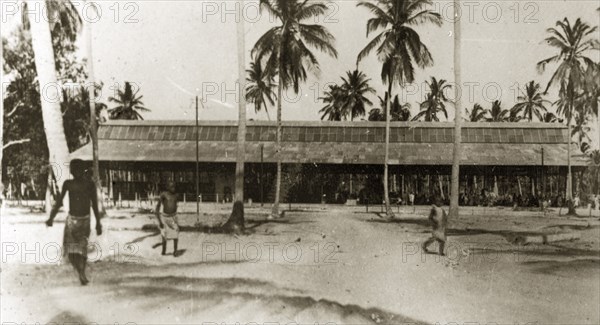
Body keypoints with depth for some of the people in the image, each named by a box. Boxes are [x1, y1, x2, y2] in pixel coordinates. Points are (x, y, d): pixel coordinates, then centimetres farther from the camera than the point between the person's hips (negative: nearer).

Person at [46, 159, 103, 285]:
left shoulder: (89, 184, -3)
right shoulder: (68, 184, -1)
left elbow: (95, 205, 2)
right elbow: (59, 202, 0)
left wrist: (98, 223, 3)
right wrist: (51, 218, -12)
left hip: (85, 220, -1)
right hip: (71, 220, 1)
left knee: (82, 249, -8)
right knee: (70, 251, -4)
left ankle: (82, 274, 4)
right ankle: (80, 273, 11)